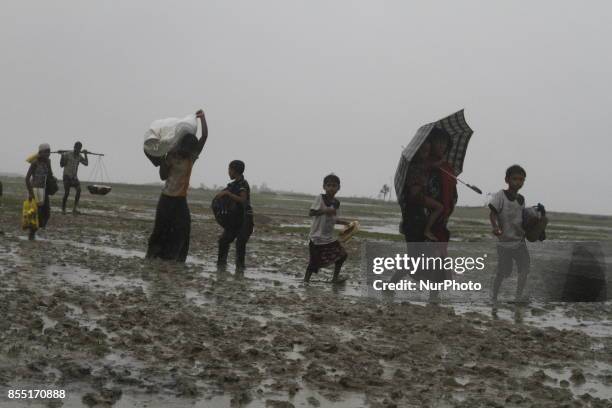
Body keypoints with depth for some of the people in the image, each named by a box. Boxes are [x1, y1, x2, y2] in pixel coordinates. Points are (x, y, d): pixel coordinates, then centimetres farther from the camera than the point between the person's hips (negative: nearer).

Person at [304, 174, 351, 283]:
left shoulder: (336, 202, 7)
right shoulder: (320, 198, -13)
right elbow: (311, 213, -21)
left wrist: (344, 222, 11)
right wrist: (325, 211, -29)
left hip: (329, 237, 7)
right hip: (317, 237, -7)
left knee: (342, 254, 4)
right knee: (314, 261, -5)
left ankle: (335, 277, 18)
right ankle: (306, 280, 12)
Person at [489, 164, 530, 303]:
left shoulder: (521, 199, 9)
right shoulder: (500, 196, -11)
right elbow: (492, 213, -19)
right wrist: (495, 227, -35)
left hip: (520, 241, 6)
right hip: (505, 242, -6)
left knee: (525, 269, 2)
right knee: (502, 272, 0)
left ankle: (519, 297, 17)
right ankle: (494, 297, 17)